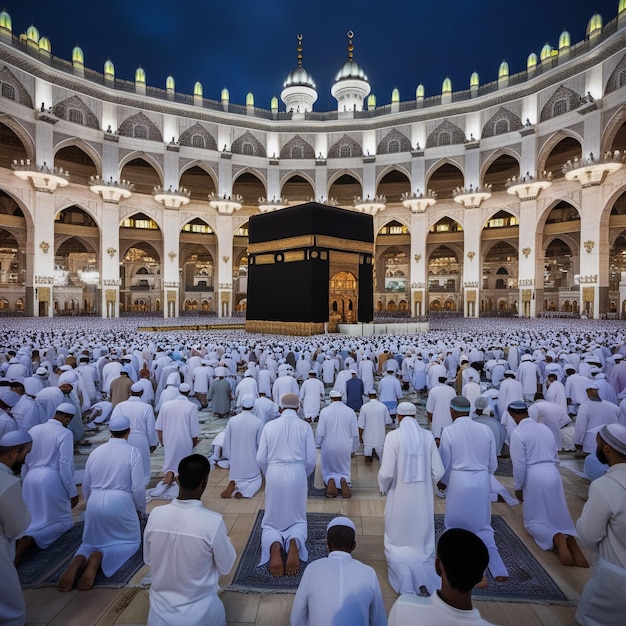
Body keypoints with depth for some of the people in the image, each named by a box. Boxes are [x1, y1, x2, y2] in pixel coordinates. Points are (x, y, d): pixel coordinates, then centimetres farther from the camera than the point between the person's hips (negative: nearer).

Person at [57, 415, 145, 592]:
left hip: (95, 503, 5)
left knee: (91, 542, 25)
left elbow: (86, 487, 14)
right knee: (131, 541, 15)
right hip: (120, 503, -4)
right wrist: (141, 509, 9)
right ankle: (98, 558, -13)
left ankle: (78, 561, -10)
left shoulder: (96, 452, 6)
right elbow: (138, 488, -9)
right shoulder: (133, 452, -9)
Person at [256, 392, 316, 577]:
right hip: (297, 474, 0)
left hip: (274, 474, 0)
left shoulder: (269, 426, -1)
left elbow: (261, 459, -1)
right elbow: (311, 459, -2)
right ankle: (294, 543, -14)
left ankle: (275, 546, -16)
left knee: (271, 522, 16)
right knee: (298, 520, 19)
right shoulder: (305, 426, -2)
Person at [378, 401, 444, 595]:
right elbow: (438, 472, -5)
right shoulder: (428, 436, -7)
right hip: (423, 498, 3)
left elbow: (387, 472, -17)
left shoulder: (393, 436, -16)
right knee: (422, 541, 20)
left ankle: (406, 584, 13)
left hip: (400, 497, -2)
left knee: (399, 542, 16)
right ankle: (425, 581, 18)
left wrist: (383, 488, 4)